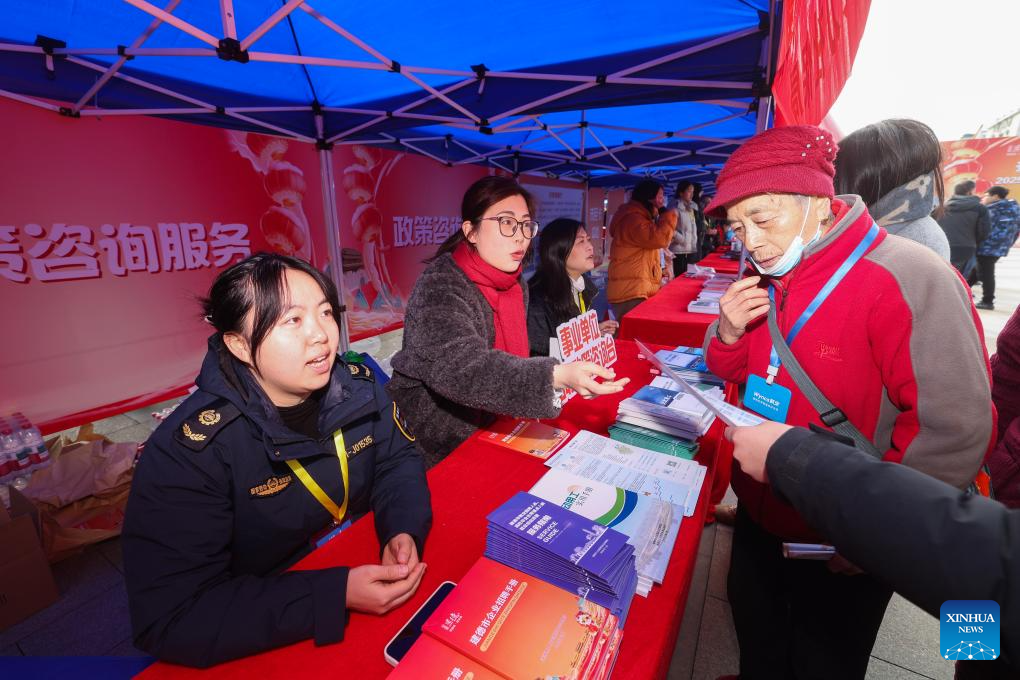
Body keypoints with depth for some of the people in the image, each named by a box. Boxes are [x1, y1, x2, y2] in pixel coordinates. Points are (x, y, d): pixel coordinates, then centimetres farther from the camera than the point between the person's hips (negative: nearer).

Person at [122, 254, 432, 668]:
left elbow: (398, 461, 0)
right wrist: (336, 594, -29)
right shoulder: (186, 452, -23)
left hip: (363, 565, 4)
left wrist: (404, 530, -18)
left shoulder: (357, 385, -9)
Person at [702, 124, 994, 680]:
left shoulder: (906, 279, -24)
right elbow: (734, 372, 7)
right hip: (760, 512, 6)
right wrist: (728, 335, -15)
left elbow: (954, 431, -24)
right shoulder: (764, 274, -2)